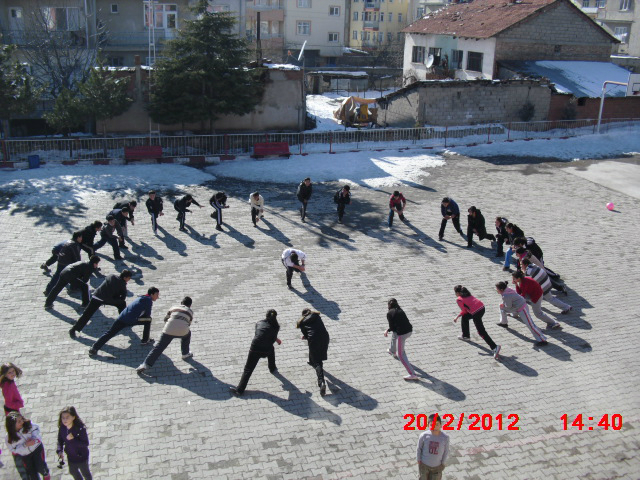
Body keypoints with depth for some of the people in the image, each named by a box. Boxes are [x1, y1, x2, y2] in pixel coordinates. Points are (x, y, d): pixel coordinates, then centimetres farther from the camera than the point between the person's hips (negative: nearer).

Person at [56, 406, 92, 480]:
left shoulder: (80, 428, -34)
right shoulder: (62, 428, -18)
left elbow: (86, 443, -31)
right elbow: (60, 440, -3)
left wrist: (73, 439, -41)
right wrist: (59, 451, -19)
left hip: (81, 456, -5)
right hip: (71, 457, 5)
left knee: (85, 473, 22)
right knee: (73, 472, 32)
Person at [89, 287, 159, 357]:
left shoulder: (141, 298, 26)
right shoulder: (148, 300, 1)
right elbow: (148, 314, 3)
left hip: (122, 318, 7)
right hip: (131, 321, -7)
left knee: (109, 334, 4)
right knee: (148, 320, 12)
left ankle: (94, 349, -5)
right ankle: (145, 340, 16)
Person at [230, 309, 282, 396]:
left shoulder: (259, 323, 13)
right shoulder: (275, 326, 5)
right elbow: (272, 339, 1)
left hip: (255, 349, 1)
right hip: (267, 350, -1)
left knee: (248, 369, 6)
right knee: (271, 350, 35)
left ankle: (240, 389, 2)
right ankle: (272, 369, 52)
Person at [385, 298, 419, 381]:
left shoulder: (389, 313, -5)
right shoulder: (400, 310, 15)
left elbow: (392, 327, -6)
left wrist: (387, 330, 14)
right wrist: (389, 330, 19)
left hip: (402, 333, -8)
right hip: (409, 330, 8)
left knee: (400, 354, 3)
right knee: (394, 336, 37)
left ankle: (412, 374, -5)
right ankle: (392, 352, 65)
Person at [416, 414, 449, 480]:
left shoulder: (445, 437, -24)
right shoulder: (424, 436, -25)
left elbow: (446, 451, -8)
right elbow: (419, 448, -8)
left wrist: (442, 463, -1)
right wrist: (419, 460, -1)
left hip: (437, 466, 0)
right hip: (424, 464, 0)